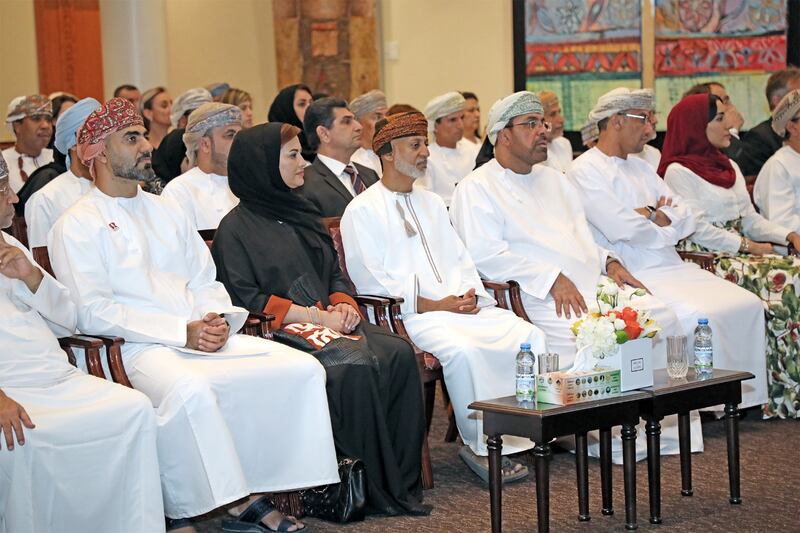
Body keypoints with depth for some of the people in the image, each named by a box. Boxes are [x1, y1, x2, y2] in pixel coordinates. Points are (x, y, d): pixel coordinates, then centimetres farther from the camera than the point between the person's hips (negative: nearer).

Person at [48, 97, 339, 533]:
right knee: (190, 391, -40)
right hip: (139, 347, -7)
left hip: (204, 337, 7)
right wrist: (182, 333, -15)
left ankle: (247, 495, -9)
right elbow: (93, 313, -10)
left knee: (303, 368, -12)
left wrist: (217, 319, -3)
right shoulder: (77, 226, 1)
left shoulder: (165, 210, 24)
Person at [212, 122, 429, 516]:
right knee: (357, 365, -33)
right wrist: (316, 316, -14)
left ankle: (403, 479, -20)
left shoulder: (303, 216, 23)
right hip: (282, 331, -7)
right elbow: (245, 297, -9)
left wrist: (343, 305, 1)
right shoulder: (237, 228, 0)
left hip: (328, 322, 7)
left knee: (400, 354, -21)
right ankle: (373, 486, -24)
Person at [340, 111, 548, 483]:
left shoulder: (431, 202, 25)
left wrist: (470, 294, -1)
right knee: (463, 349, -35)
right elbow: (370, 281, -7)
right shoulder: (362, 211, 1)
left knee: (528, 335, -17)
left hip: (461, 306, 7)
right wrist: (433, 305, -13)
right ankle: (481, 446, -20)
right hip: (407, 314, -7)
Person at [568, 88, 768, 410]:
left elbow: (686, 218, 14)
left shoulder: (640, 167, 21)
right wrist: (662, 221, 1)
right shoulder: (585, 171, -5)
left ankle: (746, 393, -2)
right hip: (633, 276, -9)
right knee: (698, 316, -28)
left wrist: (649, 214, -6)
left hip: (672, 267, 9)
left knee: (747, 304, -5)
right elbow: (621, 229, -17)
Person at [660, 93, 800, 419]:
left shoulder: (728, 166, 21)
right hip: (706, 259, -8)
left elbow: (750, 218, 18)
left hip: (737, 255, 8)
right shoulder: (679, 171, -5)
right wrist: (747, 246, -13)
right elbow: (698, 229, -13)